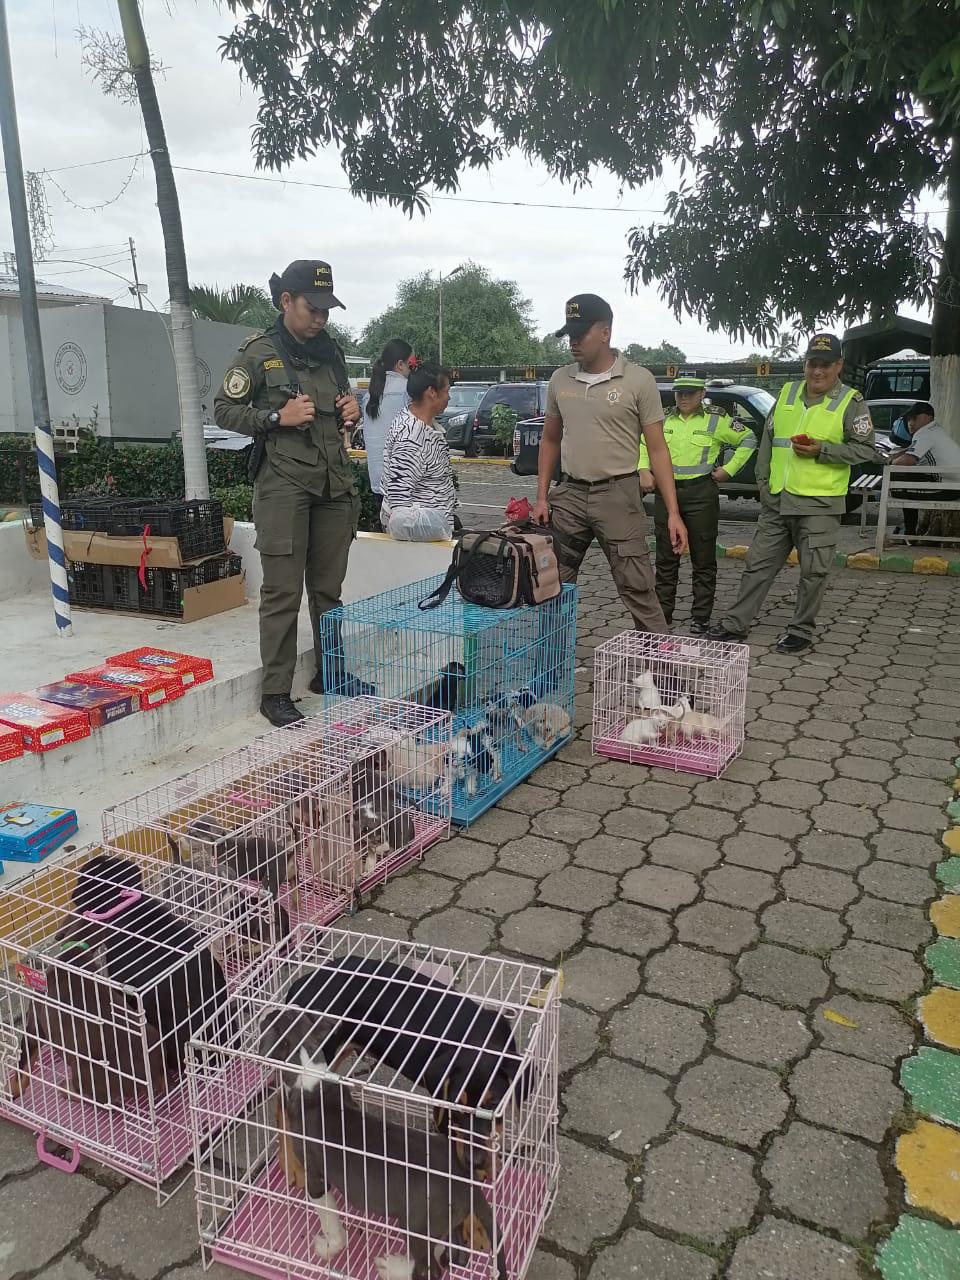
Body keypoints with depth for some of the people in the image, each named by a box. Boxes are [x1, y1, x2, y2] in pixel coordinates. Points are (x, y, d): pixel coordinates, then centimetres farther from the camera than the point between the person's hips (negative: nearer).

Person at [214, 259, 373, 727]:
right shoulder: (258, 353, -2)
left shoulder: (330, 351, 15)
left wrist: (351, 412, 4)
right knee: (282, 593, -5)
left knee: (328, 588, 12)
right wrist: (278, 417, -14)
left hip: (334, 484, 6)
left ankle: (329, 672, 26)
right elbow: (224, 410, -1)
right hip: (284, 485, -6)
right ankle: (274, 693, 2)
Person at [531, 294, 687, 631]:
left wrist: (673, 512, -11)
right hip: (569, 494, 4)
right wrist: (542, 497, 7)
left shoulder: (638, 380, -5)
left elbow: (657, 449, -5)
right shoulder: (560, 380, 7)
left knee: (638, 589, -2)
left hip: (618, 495, -4)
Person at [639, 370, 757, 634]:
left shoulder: (716, 420, 1)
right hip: (666, 492, 3)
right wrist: (644, 471, 6)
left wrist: (729, 469, 1)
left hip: (701, 494, -3)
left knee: (703, 560, 1)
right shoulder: (664, 421, 11)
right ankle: (662, 614, 15)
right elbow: (643, 445, 23)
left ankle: (701, 618, 8)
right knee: (666, 558, 7)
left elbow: (748, 439, 8)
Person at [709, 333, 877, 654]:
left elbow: (866, 450, -6)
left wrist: (822, 450, -16)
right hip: (776, 500, 4)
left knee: (813, 572, 3)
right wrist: (763, 479, 10)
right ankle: (736, 624, 17)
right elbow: (767, 438, 18)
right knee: (759, 564, 9)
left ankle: (801, 631, 17)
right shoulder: (787, 393, 12)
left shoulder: (851, 402, -3)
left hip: (819, 504, -4)